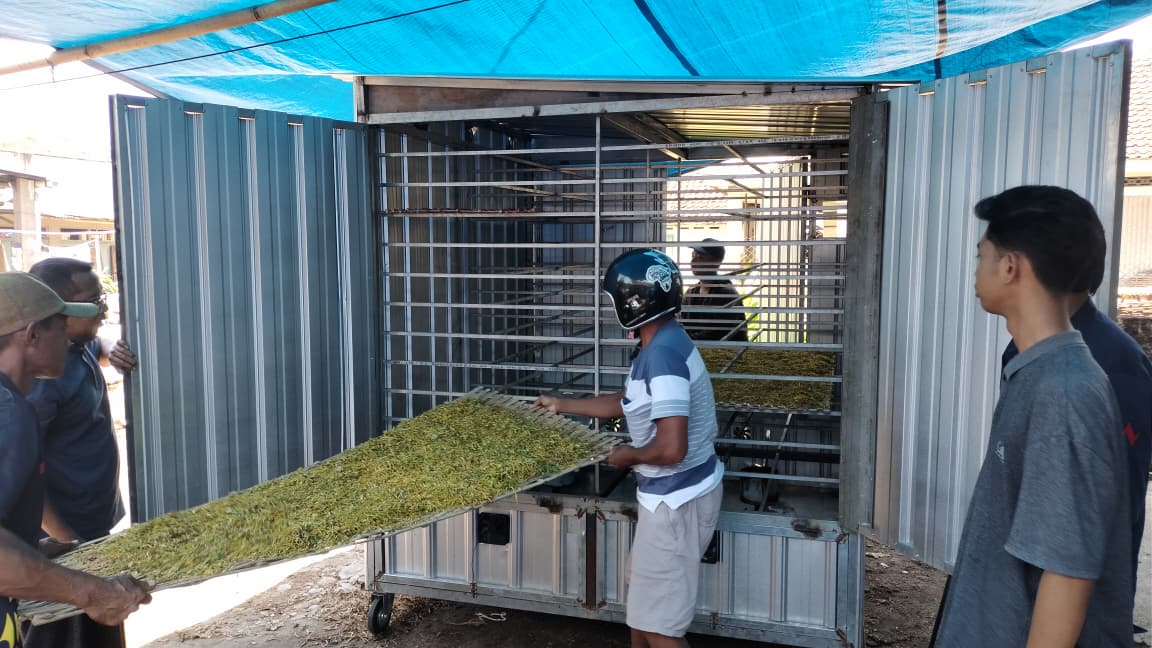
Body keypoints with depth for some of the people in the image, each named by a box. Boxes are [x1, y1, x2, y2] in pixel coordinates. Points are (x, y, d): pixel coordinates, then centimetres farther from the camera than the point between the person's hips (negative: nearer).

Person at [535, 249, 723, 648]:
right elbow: (627, 403, 22)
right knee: (644, 597, 27)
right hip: (672, 493, 10)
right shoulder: (662, 344, 6)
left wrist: (628, 455, -12)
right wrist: (562, 405, 27)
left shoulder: (662, 355, -27)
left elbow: (671, 449, -32)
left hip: (676, 499, -10)